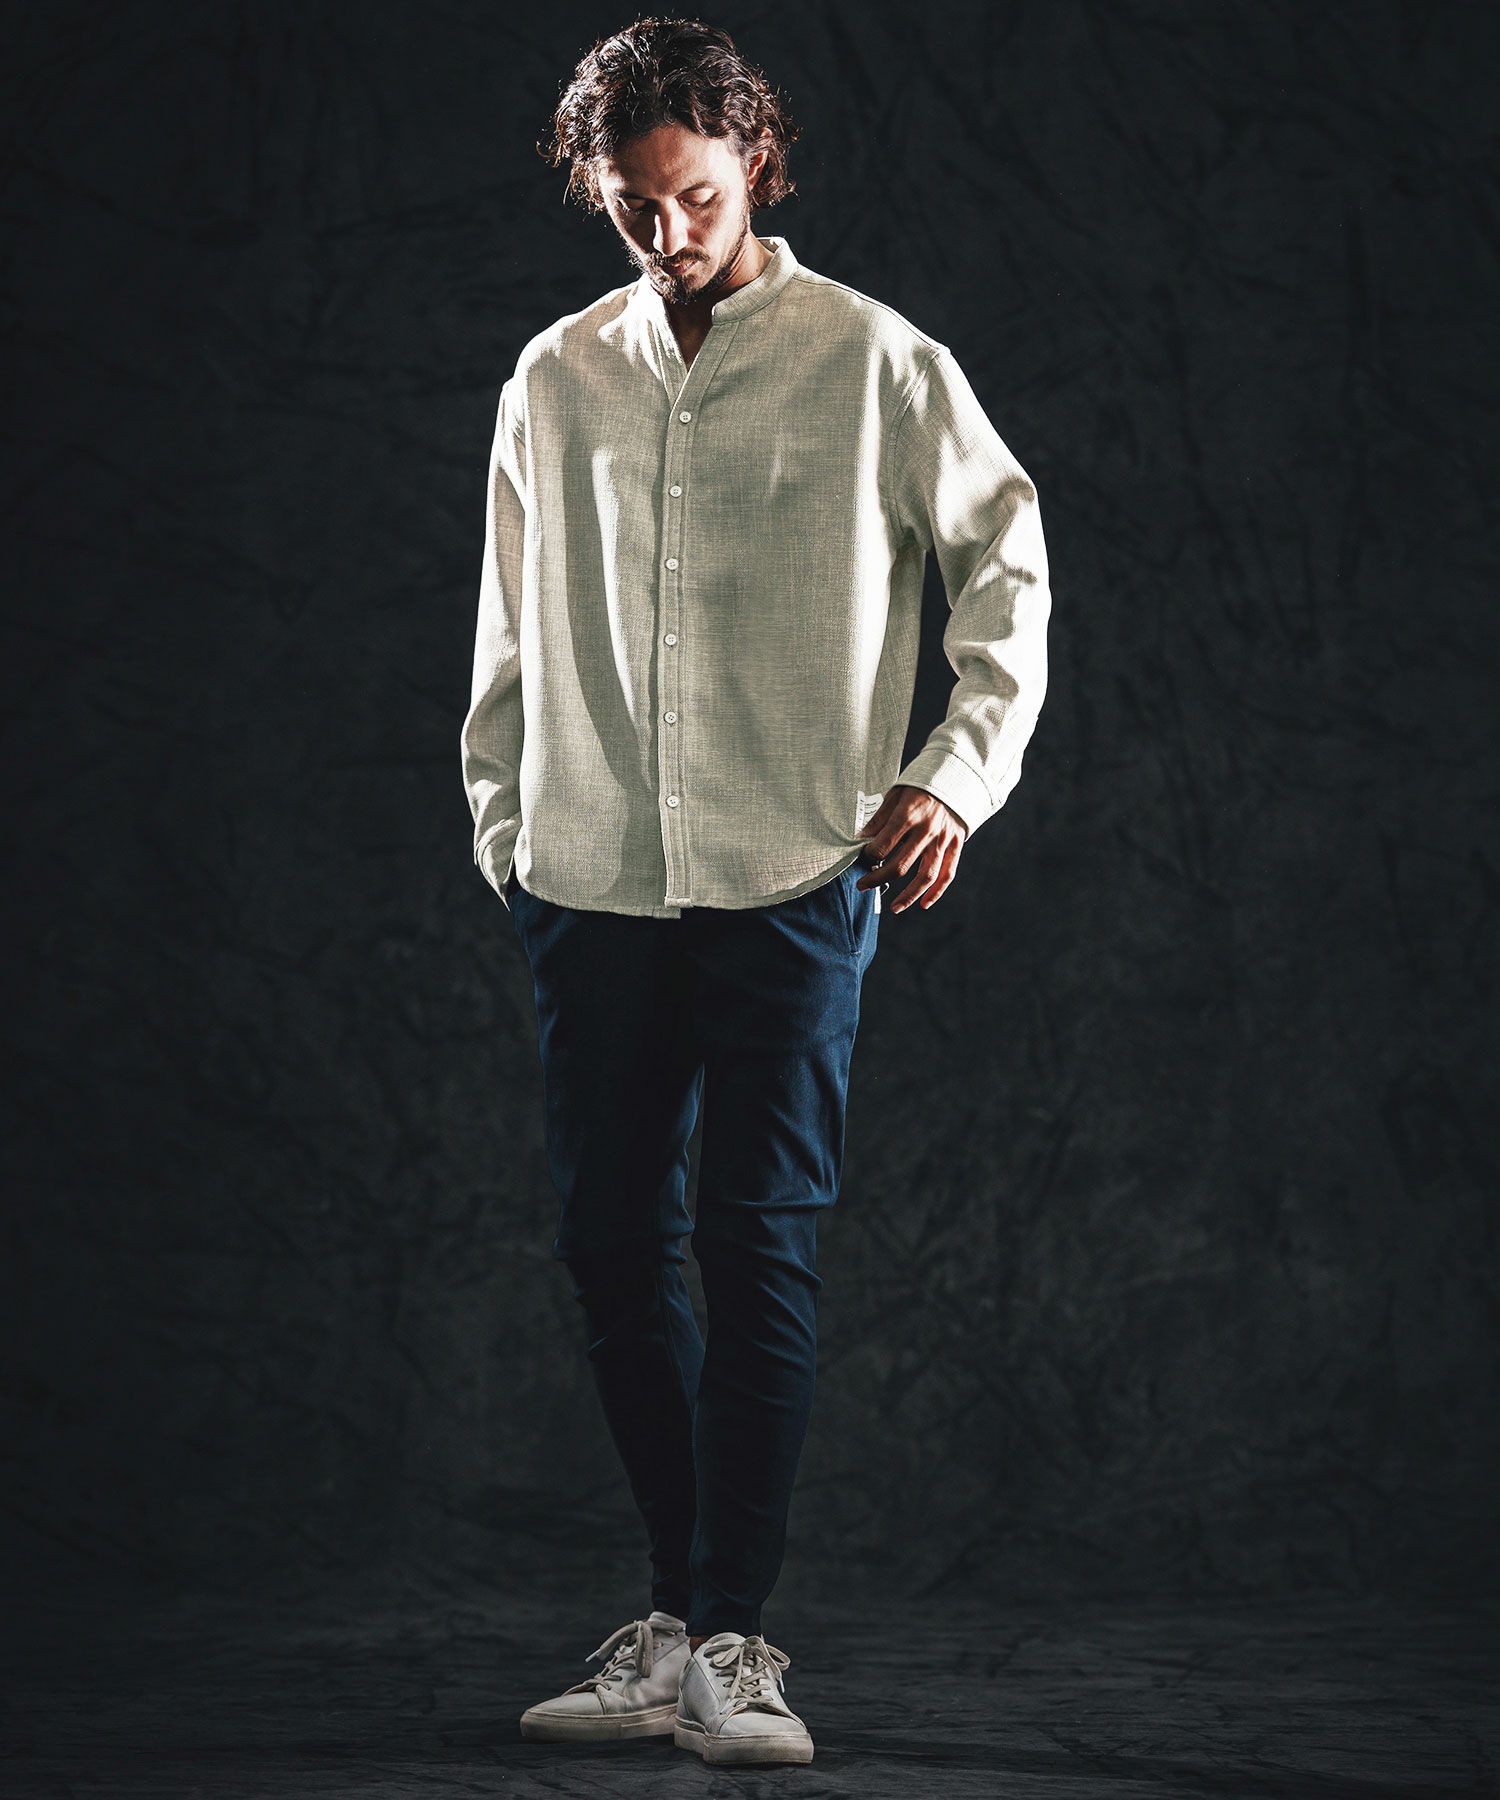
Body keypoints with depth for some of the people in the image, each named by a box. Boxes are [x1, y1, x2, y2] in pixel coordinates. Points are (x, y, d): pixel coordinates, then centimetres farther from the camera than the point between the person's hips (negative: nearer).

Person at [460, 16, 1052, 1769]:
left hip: (790, 876, -4)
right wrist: (503, 827, 15)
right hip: (592, 883, 4)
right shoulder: (555, 378, 11)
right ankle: (691, 1611, 15)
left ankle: (724, 1638, -3)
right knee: (611, 1243, 4)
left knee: (758, 1244, -7)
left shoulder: (872, 362, 1)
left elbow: (1006, 566, 6)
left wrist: (959, 768, -4)